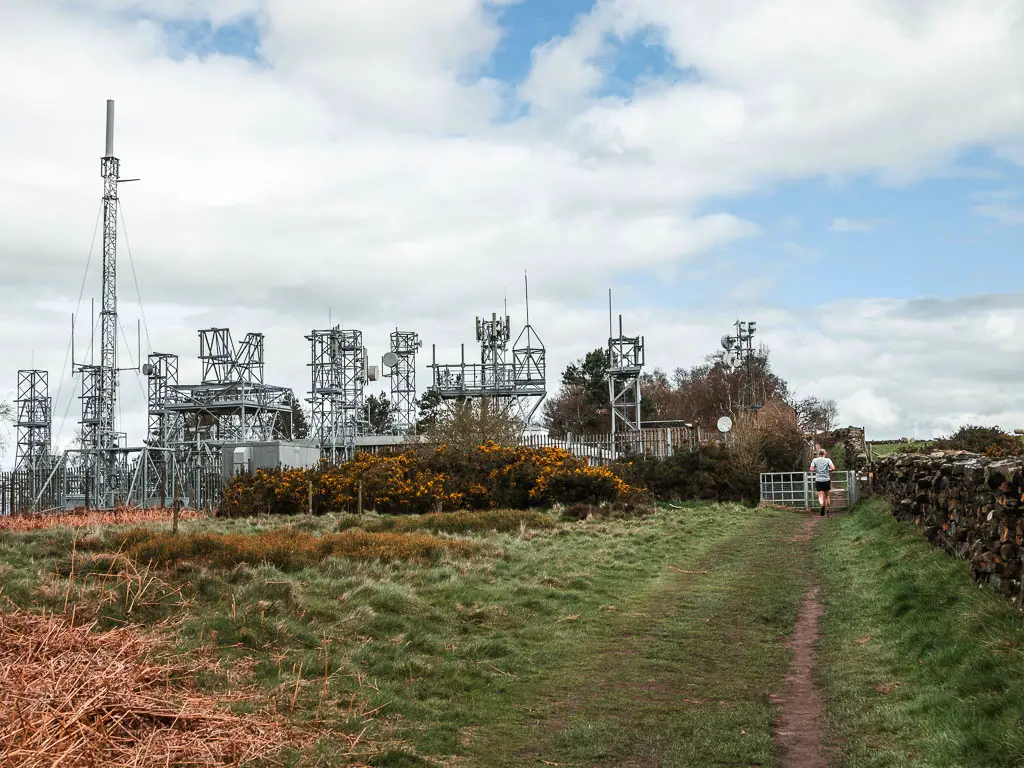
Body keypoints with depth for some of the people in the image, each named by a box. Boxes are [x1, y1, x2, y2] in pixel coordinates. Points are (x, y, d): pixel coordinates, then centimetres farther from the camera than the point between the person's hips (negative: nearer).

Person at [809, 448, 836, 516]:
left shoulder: (815, 460, 3)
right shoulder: (828, 460, 1)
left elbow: (811, 469, -8)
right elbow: (833, 468, -12)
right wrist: (829, 471, 9)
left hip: (818, 480, -1)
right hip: (826, 480, 1)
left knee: (820, 496, -5)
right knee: (827, 496, 15)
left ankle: (822, 505, -35)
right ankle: (827, 511, 20)